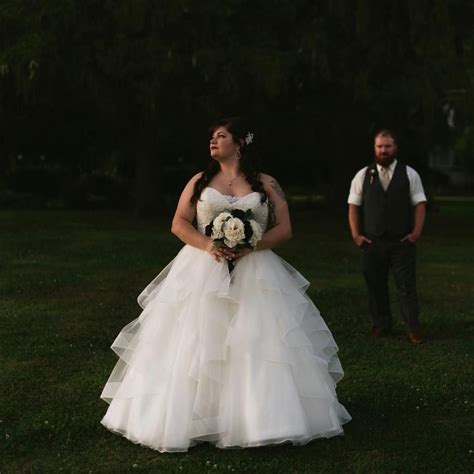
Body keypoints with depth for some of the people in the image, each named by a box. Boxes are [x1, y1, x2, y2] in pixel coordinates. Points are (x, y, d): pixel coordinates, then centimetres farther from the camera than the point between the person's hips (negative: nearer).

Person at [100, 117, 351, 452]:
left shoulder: (266, 184, 7)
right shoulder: (200, 182, 12)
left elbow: (285, 229, 2)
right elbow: (179, 224, 6)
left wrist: (250, 246, -15)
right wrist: (207, 245, -13)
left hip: (254, 275, -1)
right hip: (203, 273, 1)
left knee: (261, 345, -8)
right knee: (194, 346, -4)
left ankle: (262, 420, 0)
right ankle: (190, 419, 3)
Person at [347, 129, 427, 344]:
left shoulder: (409, 174, 5)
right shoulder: (363, 175, 6)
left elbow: (419, 204, 2)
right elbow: (354, 205, 6)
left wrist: (416, 232, -8)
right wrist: (356, 234, -3)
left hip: (402, 242, -1)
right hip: (372, 242, 1)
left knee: (407, 286, 0)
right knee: (375, 286, 8)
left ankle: (412, 329, 8)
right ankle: (381, 326, 22)